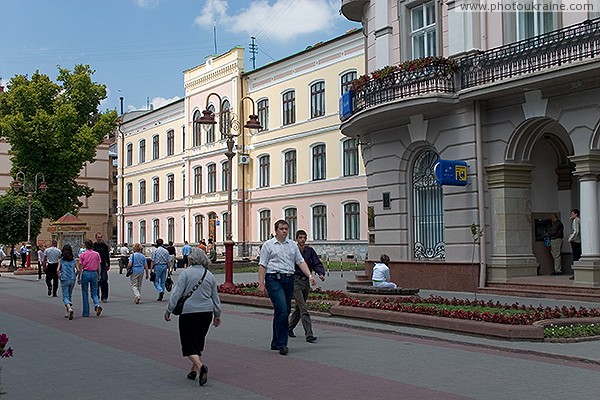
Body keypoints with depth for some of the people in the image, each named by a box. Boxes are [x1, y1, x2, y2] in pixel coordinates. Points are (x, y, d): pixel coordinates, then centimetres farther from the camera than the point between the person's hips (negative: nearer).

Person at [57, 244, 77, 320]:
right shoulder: (73, 260, 4)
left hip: (64, 280, -3)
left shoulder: (61, 260, -2)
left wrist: (59, 277, 3)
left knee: (65, 297, 0)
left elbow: (58, 270, -11)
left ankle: (69, 309, -27)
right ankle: (68, 313, 19)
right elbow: (78, 270, -1)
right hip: (72, 280, 3)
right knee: (69, 296, 18)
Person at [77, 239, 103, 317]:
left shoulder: (82, 255, -7)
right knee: (94, 293, 12)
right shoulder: (96, 254, -1)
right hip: (94, 273, 2)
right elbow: (99, 267, 3)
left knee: (85, 294, 10)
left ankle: (86, 313, 13)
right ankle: (97, 305, -18)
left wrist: (78, 277, 2)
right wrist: (99, 276, 13)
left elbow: (80, 267, -6)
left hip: (85, 273, -2)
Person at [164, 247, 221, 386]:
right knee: (199, 342, 18)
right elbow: (215, 297, 14)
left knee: (189, 344, 1)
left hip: (188, 312, -5)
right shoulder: (210, 275, 8)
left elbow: (176, 294, -11)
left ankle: (200, 366, -21)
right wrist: (217, 315, 22)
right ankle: (194, 370, 21)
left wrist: (168, 310, -2)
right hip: (206, 312, 5)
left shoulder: (186, 273, -8)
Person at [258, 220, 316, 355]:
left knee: (284, 312, 9)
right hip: (274, 279, -5)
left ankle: (276, 343, 21)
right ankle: (282, 343, -13)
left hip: (289, 279, 5)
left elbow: (301, 262, 11)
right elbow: (262, 265, 0)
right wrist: (261, 284, -7)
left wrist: (310, 275, -3)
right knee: (282, 310, -17)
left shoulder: (293, 245, 15)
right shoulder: (268, 245, 2)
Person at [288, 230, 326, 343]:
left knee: (299, 308, 18)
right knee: (303, 309, -12)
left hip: (306, 281, 6)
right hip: (295, 281, -6)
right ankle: (309, 335, -13)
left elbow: (317, 264, 4)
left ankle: (289, 328, 38)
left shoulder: (310, 251, 6)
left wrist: (321, 273, -14)